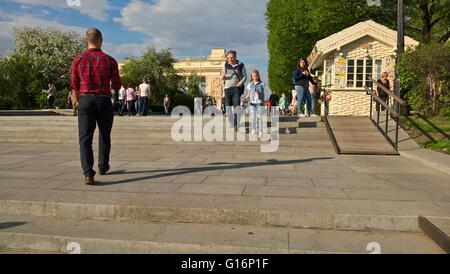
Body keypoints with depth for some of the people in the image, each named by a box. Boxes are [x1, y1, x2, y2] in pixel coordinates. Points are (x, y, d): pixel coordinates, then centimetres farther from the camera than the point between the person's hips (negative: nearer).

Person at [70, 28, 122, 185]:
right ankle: (103, 166, 34)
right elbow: (117, 86, 2)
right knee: (104, 136, 19)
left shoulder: (78, 60, 1)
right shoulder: (110, 61, -2)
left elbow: (74, 86, 7)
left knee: (85, 138, 0)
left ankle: (88, 173, -13)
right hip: (104, 101, 0)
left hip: (85, 101, 0)